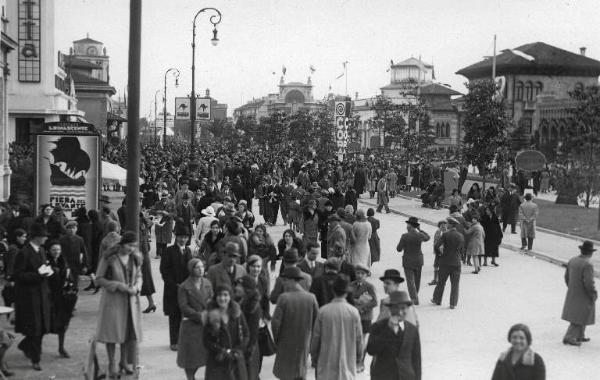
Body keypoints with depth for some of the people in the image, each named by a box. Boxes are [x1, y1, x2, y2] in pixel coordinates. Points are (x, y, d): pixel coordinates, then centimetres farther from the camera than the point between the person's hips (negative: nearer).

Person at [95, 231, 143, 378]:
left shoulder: (136, 258, 1)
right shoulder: (109, 258, -14)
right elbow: (99, 279, -9)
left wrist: (136, 287, -8)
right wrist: (119, 286, -17)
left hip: (130, 299, 5)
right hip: (112, 299, -4)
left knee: (129, 331, 10)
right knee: (112, 331, 1)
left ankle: (124, 362, 26)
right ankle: (112, 365, 13)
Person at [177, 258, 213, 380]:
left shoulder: (207, 283, 7)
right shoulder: (183, 287, -9)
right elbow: (183, 307, -12)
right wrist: (199, 315, -17)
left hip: (206, 324, 4)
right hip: (191, 325, -4)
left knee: (201, 354, 6)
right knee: (191, 355, 4)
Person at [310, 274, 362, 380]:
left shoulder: (323, 311, -8)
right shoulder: (354, 312, -7)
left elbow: (316, 337, -1)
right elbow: (358, 338, 0)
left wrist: (314, 358, 13)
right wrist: (358, 357, 16)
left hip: (326, 362, 0)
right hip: (347, 362, 0)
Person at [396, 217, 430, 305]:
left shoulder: (404, 236, -15)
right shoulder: (420, 235, -7)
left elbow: (399, 249, -10)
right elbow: (427, 237, 17)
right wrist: (420, 230, 19)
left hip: (408, 261, -4)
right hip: (418, 261, 4)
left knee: (410, 281, 1)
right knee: (417, 280, 17)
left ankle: (414, 299, -7)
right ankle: (415, 296, 29)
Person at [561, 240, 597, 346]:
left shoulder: (572, 261, 0)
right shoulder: (587, 265, -24)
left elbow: (566, 277, 10)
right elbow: (589, 283, -26)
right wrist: (594, 295, -11)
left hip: (572, 293, 8)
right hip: (583, 296, -8)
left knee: (579, 316, 22)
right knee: (579, 318, 3)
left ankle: (579, 336, 32)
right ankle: (569, 337, 3)